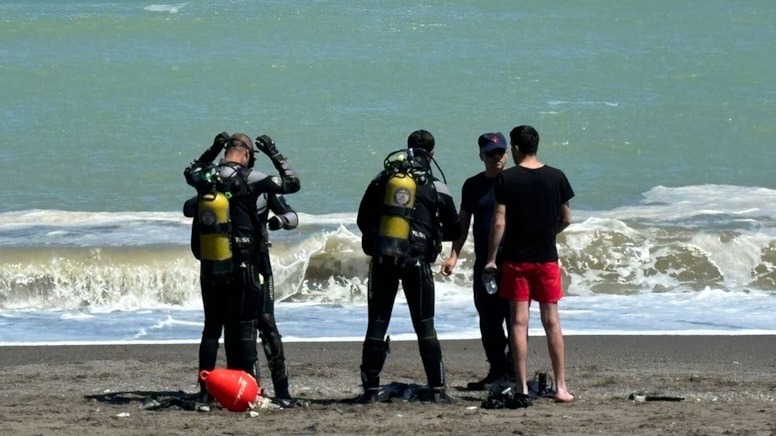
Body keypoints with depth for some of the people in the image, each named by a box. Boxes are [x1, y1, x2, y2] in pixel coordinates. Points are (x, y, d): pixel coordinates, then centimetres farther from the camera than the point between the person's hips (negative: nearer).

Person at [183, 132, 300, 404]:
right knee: (243, 330, 0)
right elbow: (292, 184, -3)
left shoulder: (205, 178, 3)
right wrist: (274, 154, 7)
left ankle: (205, 390, 10)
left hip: (209, 267, 4)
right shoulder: (249, 179, -11)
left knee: (212, 328, 11)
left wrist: (213, 150, 28)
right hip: (242, 267, -4)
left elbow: (190, 173, 29)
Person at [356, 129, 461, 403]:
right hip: (417, 262, -1)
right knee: (425, 327, 5)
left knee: (377, 325, 6)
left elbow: (363, 221, 11)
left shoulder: (380, 182, 5)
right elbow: (453, 231, 9)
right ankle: (437, 389, 2)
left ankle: (370, 388, 3)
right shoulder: (436, 188, 0)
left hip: (382, 262, 1)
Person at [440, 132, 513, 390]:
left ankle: (514, 371, -1)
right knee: (488, 321, 5)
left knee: (515, 319, -6)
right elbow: (463, 223, 16)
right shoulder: (473, 186, 11)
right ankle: (497, 371, 13)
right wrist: (454, 255, 7)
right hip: (484, 263, 4)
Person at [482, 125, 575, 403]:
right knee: (552, 322, 6)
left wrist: (490, 259, -2)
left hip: (516, 259, -2)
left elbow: (499, 222, -9)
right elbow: (566, 219, 8)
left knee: (519, 322, 1)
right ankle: (561, 387, 6)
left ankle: (522, 387, -1)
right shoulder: (556, 177, 0)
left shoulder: (506, 179, -8)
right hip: (547, 258, 2)